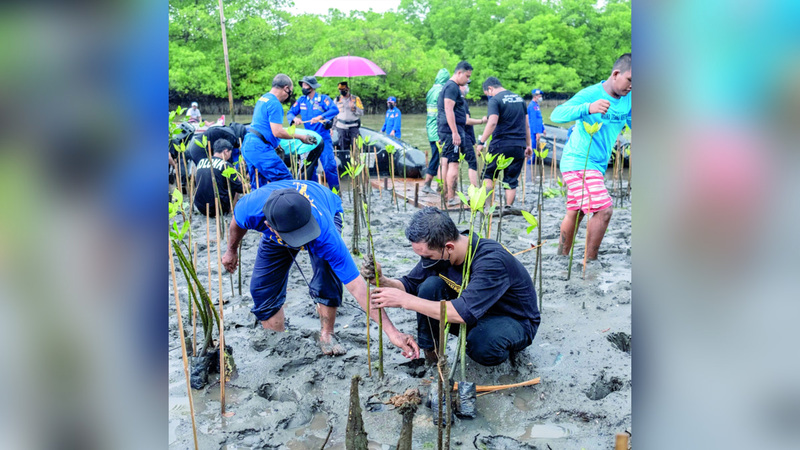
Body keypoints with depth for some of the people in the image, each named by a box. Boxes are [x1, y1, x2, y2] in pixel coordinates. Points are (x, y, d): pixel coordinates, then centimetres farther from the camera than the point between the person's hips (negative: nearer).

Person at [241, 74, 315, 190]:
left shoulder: (262, 98, 18)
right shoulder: (275, 104, -13)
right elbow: (277, 132, -19)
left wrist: (275, 145, 30)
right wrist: (300, 137, -10)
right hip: (260, 148, -10)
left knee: (257, 187, 14)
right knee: (285, 179, -10)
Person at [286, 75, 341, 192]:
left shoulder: (323, 99, -6)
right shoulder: (301, 100, 9)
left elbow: (335, 110, -21)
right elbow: (290, 113, 9)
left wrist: (320, 117, -34)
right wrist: (295, 118, -14)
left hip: (323, 138, -5)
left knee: (329, 165, -13)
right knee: (309, 167, 8)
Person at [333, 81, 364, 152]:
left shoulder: (356, 99, 5)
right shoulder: (337, 99, 13)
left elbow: (361, 113, 1)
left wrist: (354, 108, -19)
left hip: (353, 126, -2)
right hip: (341, 127, 2)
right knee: (343, 147, 0)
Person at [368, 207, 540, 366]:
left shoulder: (492, 260, -34)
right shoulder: (436, 251, -13)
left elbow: (464, 312, -42)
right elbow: (410, 284, -2)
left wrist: (405, 300, -38)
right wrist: (382, 281, -25)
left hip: (516, 322, -6)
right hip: (475, 318, 6)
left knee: (482, 343, -38)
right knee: (430, 286, -18)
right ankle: (429, 355, -6)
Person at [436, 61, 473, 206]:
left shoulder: (450, 86, 21)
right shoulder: (452, 87, -12)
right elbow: (448, 110, -20)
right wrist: (455, 133, -23)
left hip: (446, 131, 11)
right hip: (451, 130, -11)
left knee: (445, 162, 13)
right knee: (453, 163, -9)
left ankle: (445, 194, 20)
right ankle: (451, 198, -7)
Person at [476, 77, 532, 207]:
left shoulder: (495, 100, -6)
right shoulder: (519, 98, 16)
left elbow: (492, 123, -19)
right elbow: (526, 124, 17)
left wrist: (481, 142, -15)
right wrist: (528, 145, 20)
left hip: (501, 145, -5)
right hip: (519, 146, 6)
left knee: (487, 174, 10)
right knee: (512, 180, 9)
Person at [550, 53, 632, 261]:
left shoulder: (628, 99, 7)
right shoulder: (591, 94, -14)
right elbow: (556, 115, -25)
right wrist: (588, 108, -41)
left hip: (597, 165, 8)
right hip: (578, 162, -8)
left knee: (576, 213, 14)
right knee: (604, 210, -17)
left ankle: (562, 257, 26)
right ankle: (590, 262, -5)